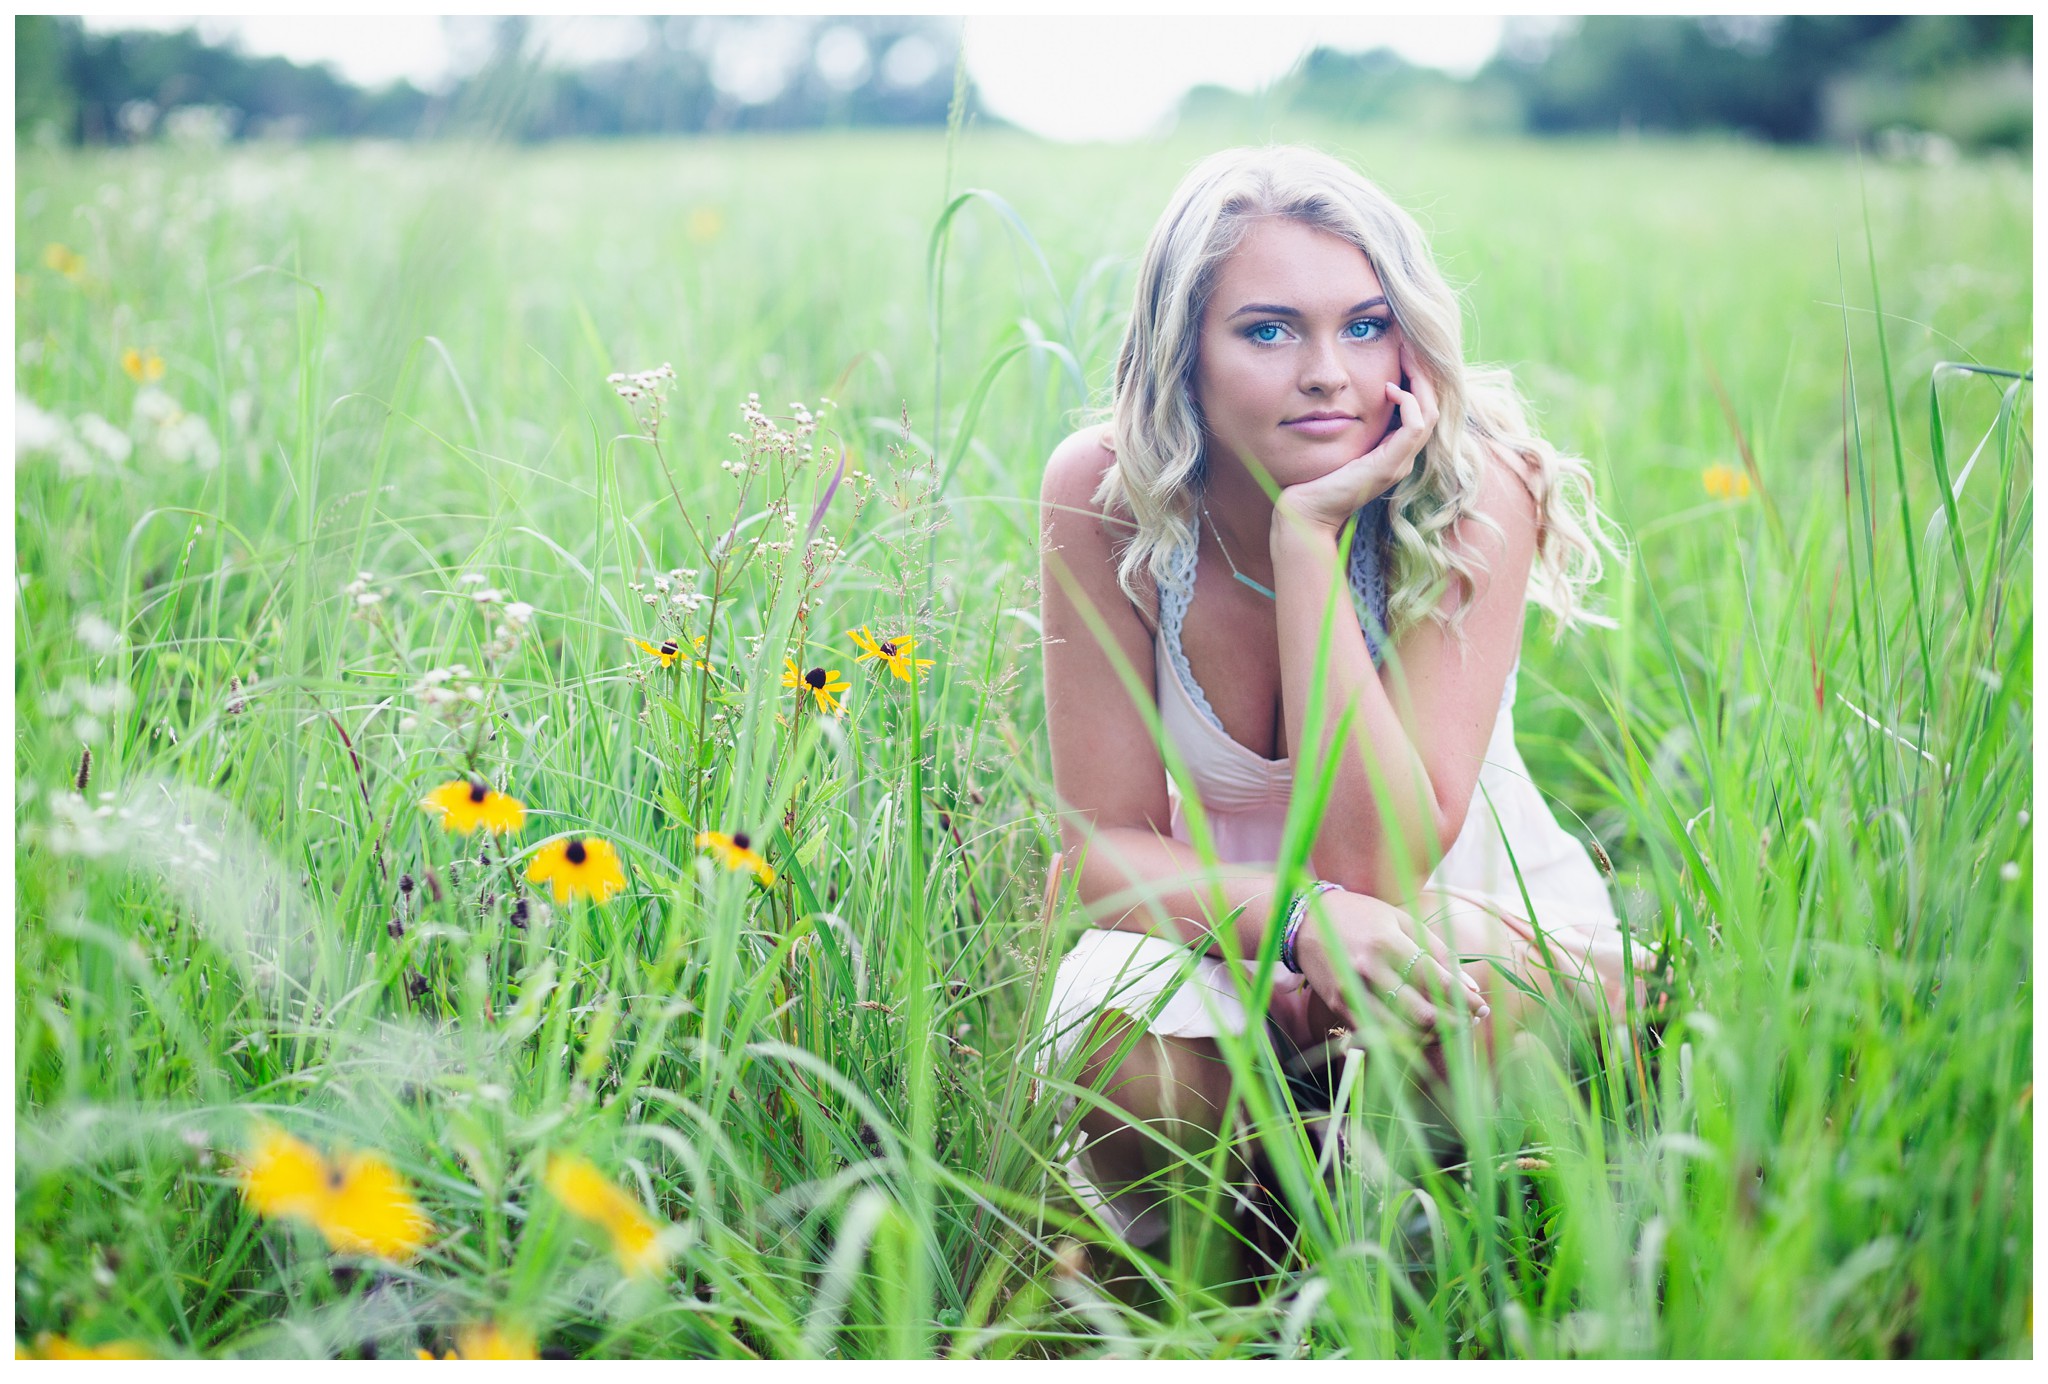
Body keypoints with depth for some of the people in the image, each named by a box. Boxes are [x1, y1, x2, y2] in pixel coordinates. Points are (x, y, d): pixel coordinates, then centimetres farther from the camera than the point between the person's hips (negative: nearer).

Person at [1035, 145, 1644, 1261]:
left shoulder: (1470, 491, -22)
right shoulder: (1103, 494, -17)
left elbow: (1379, 862, -30)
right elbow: (1106, 844, -14)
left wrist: (1308, 535, -34)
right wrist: (1294, 916, -36)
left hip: (1476, 911, -1)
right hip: (1216, 924, 1)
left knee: (1461, 974, -37)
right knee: (1119, 1049, -33)